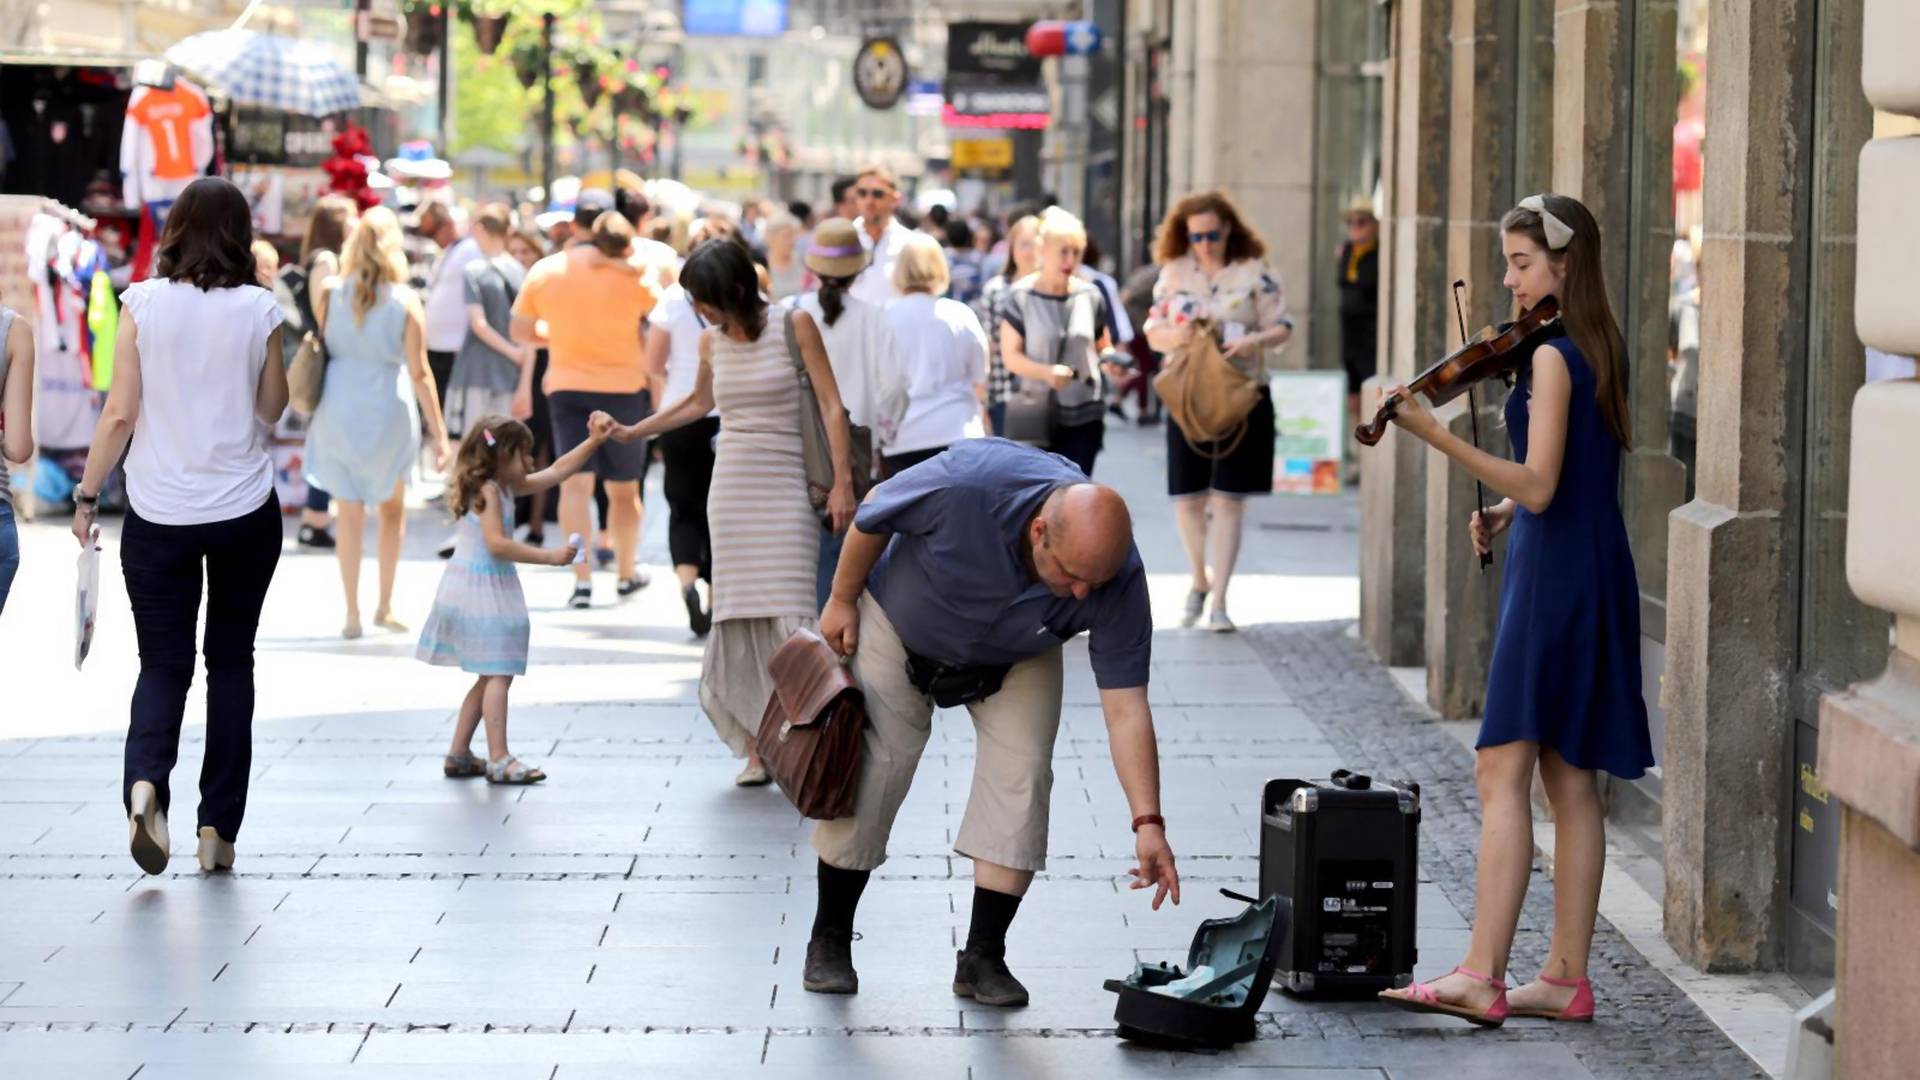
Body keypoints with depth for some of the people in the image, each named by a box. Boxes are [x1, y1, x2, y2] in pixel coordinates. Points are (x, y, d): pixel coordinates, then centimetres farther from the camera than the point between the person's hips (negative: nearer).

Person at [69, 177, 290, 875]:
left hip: (158, 513, 0)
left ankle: (145, 780, -21)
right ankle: (218, 827, 11)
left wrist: (88, 494, 4)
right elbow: (272, 410, 7)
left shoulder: (142, 304, -6)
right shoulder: (257, 310, -5)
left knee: (164, 662, 6)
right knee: (231, 662, 12)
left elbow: (120, 413, -6)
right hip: (244, 511, 0)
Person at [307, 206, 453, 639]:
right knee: (392, 509, 18)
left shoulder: (330, 291, -7)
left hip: (338, 405, 1)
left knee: (350, 513, 8)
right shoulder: (405, 299, -10)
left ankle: (352, 612, 5)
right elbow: (419, 372, -10)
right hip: (389, 408, -1)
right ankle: (384, 607, 17)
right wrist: (440, 432, -6)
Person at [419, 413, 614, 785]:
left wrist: (595, 440, 11)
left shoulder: (507, 487, 13)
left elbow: (557, 471, 17)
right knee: (498, 676, -11)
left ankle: (459, 755, 18)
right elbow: (497, 543, -25)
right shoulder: (487, 491, -15)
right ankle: (499, 760, -13)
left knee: (491, 677, 15)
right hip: (481, 590, -10)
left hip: (491, 591, 10)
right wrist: (550, 557, -23)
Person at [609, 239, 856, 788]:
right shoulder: (712, 341, 9)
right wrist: (632, 432, 29)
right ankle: (755, 749, 1)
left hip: (787, 485, -4)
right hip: (733, 487, 4)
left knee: (788, 616, -13)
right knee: (739, 617, -2)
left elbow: (832, 406, -5)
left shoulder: (794, 326, -5)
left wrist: (841, 482, -11)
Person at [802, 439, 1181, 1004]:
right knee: (868, 775, -5)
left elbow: (1126, 708, -29)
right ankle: (829, 940, 11)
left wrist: (1148, 822, -35)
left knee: (1020, 779, -13)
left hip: (1016, 662, 2)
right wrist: (843, 600, -8)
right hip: (901, 624, -2)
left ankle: (983, 957, -3)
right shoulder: (967, 485, -41)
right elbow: (873, 511, -20)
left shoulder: (1117, 579, -33)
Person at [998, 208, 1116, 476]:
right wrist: (1046, 372, -24)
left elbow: (1103, 346, 15)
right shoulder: (1021, 296, -5)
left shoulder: (1090, 295, 5)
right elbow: (1010, 355, -7)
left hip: (1085, 415, 3)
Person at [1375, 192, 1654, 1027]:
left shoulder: (1551, 356, -14)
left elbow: (1539, 488, -21)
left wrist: (1435, 434, -26)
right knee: (1570, 780, 10)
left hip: (1555, 574, -10)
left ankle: (1481, 979, -19)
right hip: (1598, 573, 10)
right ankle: (1566, 979, 12)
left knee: (1503, 774, -13)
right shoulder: (1601, 348, 14)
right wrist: (1505, 509, 10)